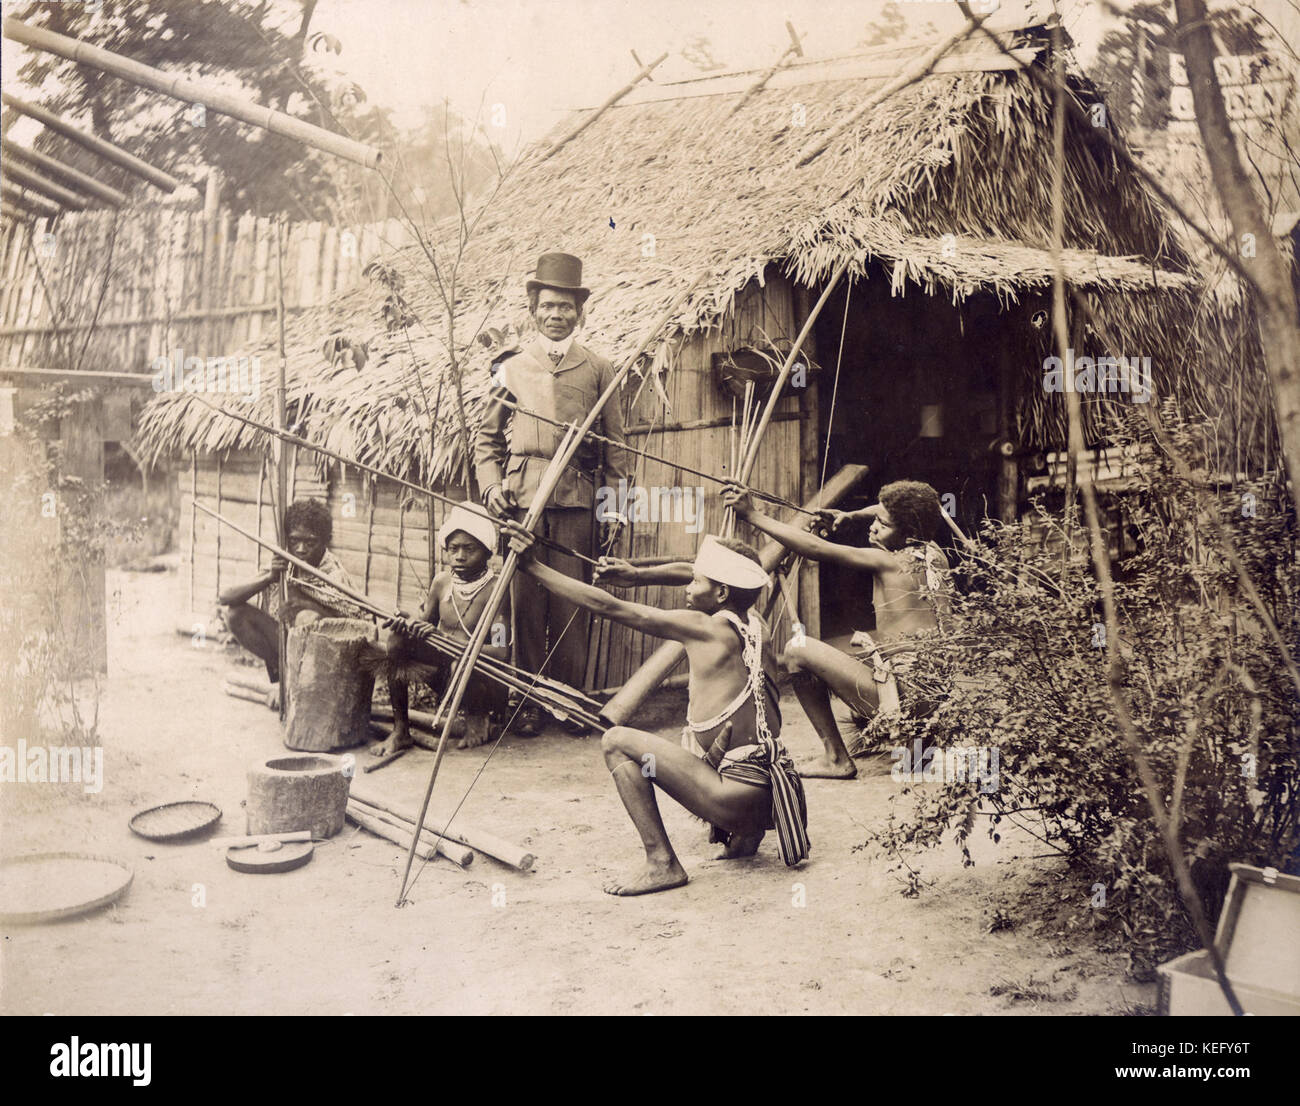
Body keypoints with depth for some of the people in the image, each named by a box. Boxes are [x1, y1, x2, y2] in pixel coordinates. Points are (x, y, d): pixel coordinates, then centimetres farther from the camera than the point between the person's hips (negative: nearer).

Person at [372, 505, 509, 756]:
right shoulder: (442, 581, 1)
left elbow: (502, 652, -24)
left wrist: (451, 642, -36)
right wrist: (406, 627, -12)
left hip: (485, 679, -5)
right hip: (442, 668, 5)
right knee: (396, 641, -15)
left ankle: (478, 719, -1)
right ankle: (400, 731, -8)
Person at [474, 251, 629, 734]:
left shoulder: (597, 369, 14)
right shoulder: (511, 369, 16)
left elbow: (615, 442, 13)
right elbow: (486, 439, 16)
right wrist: (491, 485, 0)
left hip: (576, 500, -1)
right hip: (521, 497, 1)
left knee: (570, 602, -1)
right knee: (526, 601, -1)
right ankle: (529, 701, 8)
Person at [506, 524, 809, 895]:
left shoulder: (704, 628, -9)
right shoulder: (757, 627, 10)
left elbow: (608, 607, -7)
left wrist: (533, 566, -1)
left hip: (740, 796, -9)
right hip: (767, 796, 9)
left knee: (617, 742, -4)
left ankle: (662, 864, -5)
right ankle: (744, 833, 23)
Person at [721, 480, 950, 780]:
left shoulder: (888, 561, -11)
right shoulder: (934, 554, 9)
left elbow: (815, 549, -16)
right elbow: (896, 509, 31)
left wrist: (753, 515, -14)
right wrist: (852, 515, 23)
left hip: (902, 695, -9)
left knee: (798, 649, -3)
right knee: (863, 640, 34)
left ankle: (836, 759, 1)